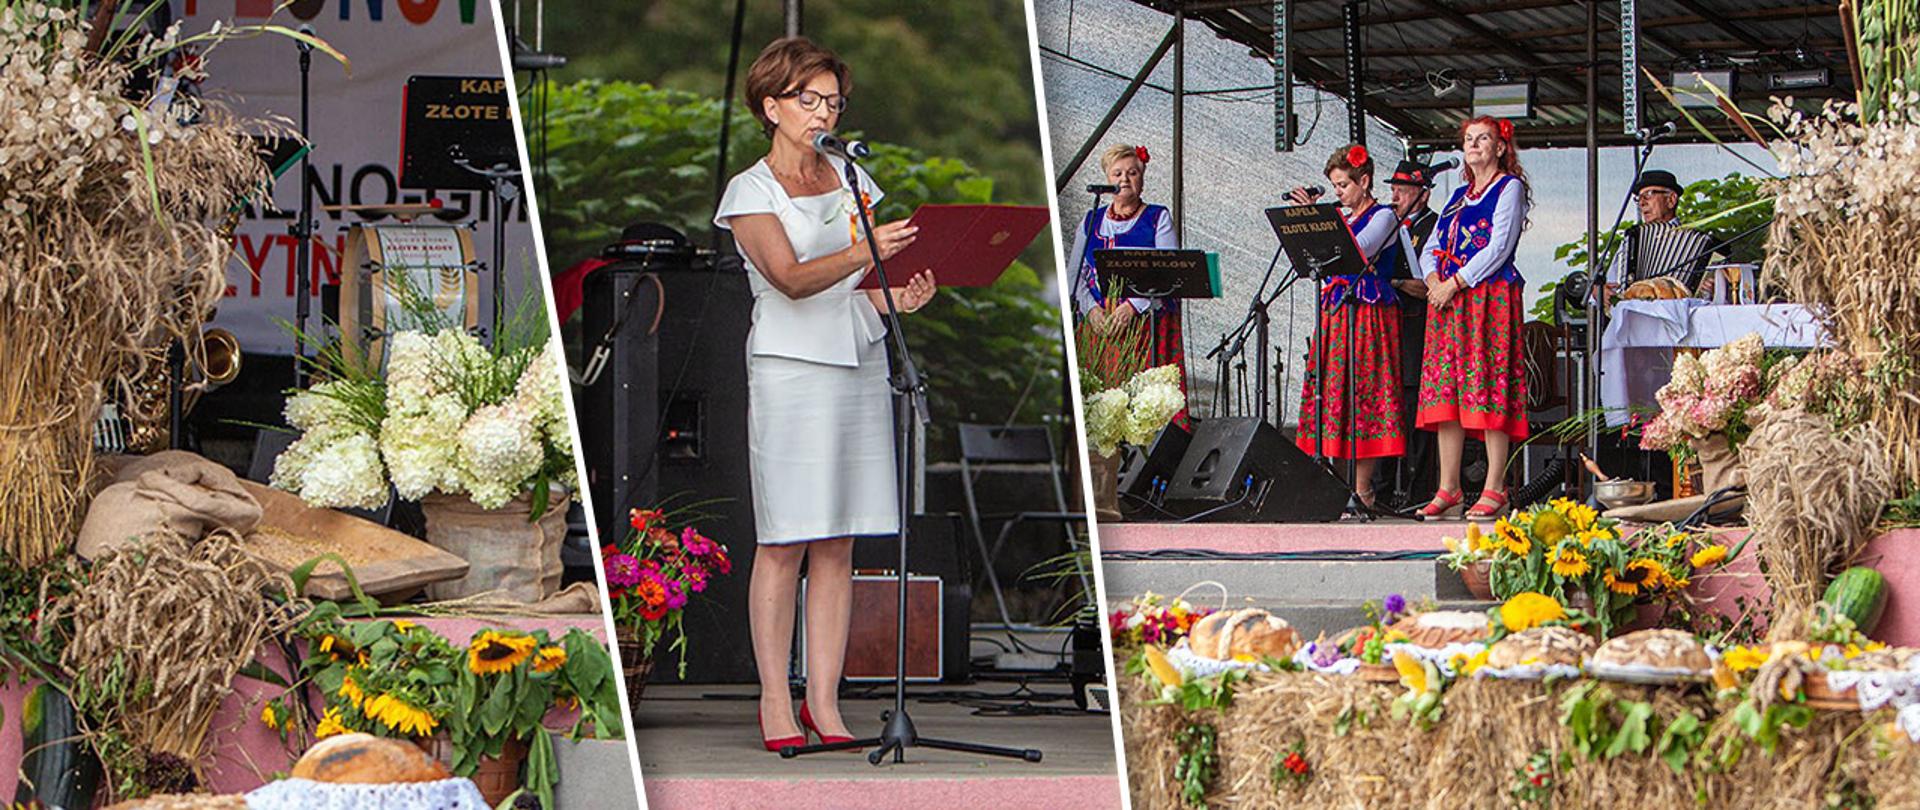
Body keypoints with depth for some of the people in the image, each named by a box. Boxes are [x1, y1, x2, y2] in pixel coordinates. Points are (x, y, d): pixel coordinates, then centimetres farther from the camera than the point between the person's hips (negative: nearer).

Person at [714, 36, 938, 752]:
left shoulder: (850, 177, 16)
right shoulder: (750, 192, -1)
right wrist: (864, 253, -32)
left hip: (859, 363, 5)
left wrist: (896, 294, -4)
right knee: (783, 544, -5)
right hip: (790, 366, -5)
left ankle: (824, 700, 5)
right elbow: (793, 278, -16)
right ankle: (775, 701, 1)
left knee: (837, 546, 3)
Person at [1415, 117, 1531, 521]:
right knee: (1445, 391, 1)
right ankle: (1448, 488, 2)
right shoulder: (1459, 195, 22)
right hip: (1447, 298, 7)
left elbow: (1499, 247, -10)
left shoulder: (1509, 187, 1)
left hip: (1490, 295, -7)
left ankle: (1494, 489, -12)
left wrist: (1455, 283, -14)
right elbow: (1433, 247, 20)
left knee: (1487, 383, -12)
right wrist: (1433, 279, -1)